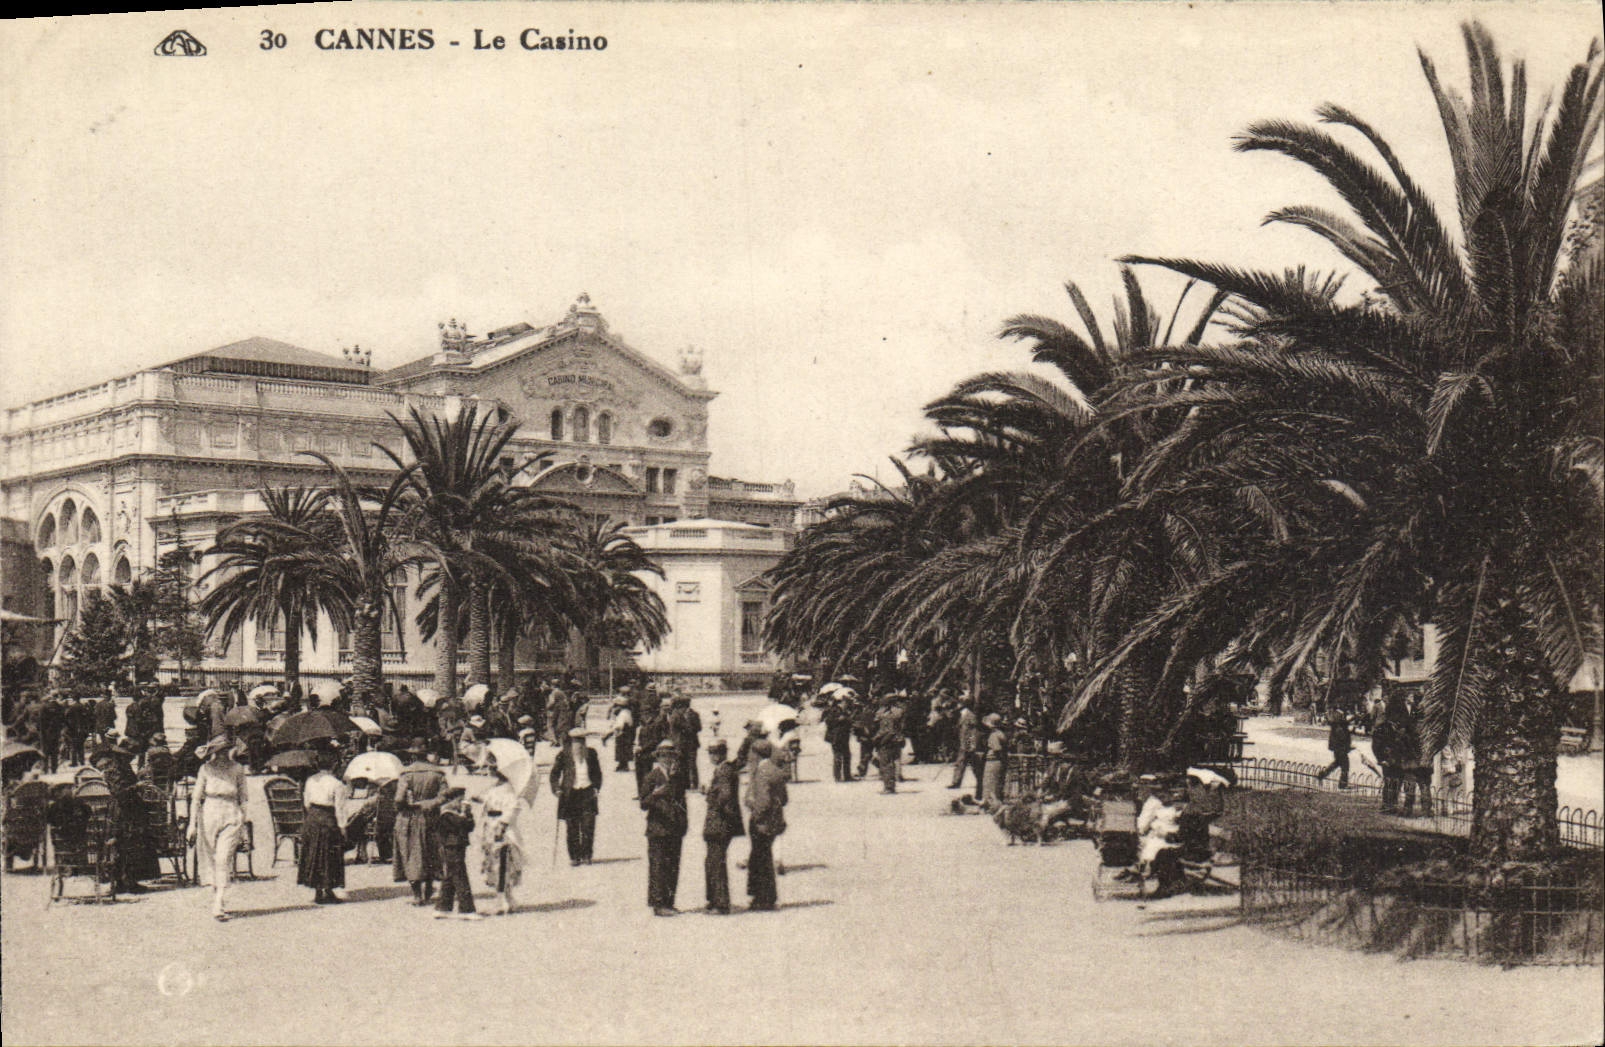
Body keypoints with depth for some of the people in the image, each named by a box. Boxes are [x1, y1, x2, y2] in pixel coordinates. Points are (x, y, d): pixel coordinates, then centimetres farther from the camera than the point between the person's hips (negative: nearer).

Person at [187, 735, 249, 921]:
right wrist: (192, 824, 4)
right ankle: (218, 901, 21)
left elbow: (242, 798, 9)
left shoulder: (237, 769, 5)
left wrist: (243, 823, 7)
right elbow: (196, 798, 7)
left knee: (223, 859, -12)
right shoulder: (206, 769, 3)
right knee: (211, 860, 6)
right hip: (209, 814, 1)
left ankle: (219, 907, -15)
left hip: (231, 816, -1)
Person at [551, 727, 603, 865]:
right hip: (570, 793, -1)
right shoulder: (564, 754, -1)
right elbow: (555, 773, 7)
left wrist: (596, 787, 5)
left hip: (588, 792, 1)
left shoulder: (591, 753, 6)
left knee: (588, 826, -6)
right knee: (572, 827, 1)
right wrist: (556, 789, -5)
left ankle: (586, 855, 3)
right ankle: (574, 857, 11)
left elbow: (597, 772, 17)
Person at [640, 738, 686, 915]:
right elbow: (644, 804, -7)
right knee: (658, 867, -7)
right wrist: (654, 795, -26)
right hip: (657, 829, -6)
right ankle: (658, 903, -4)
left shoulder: (679, 779, 15)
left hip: (675, 831, 6)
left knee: (673, 867, 6)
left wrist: (683, 825, 14)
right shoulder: (652, 777, -2)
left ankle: (668, 902, 13)